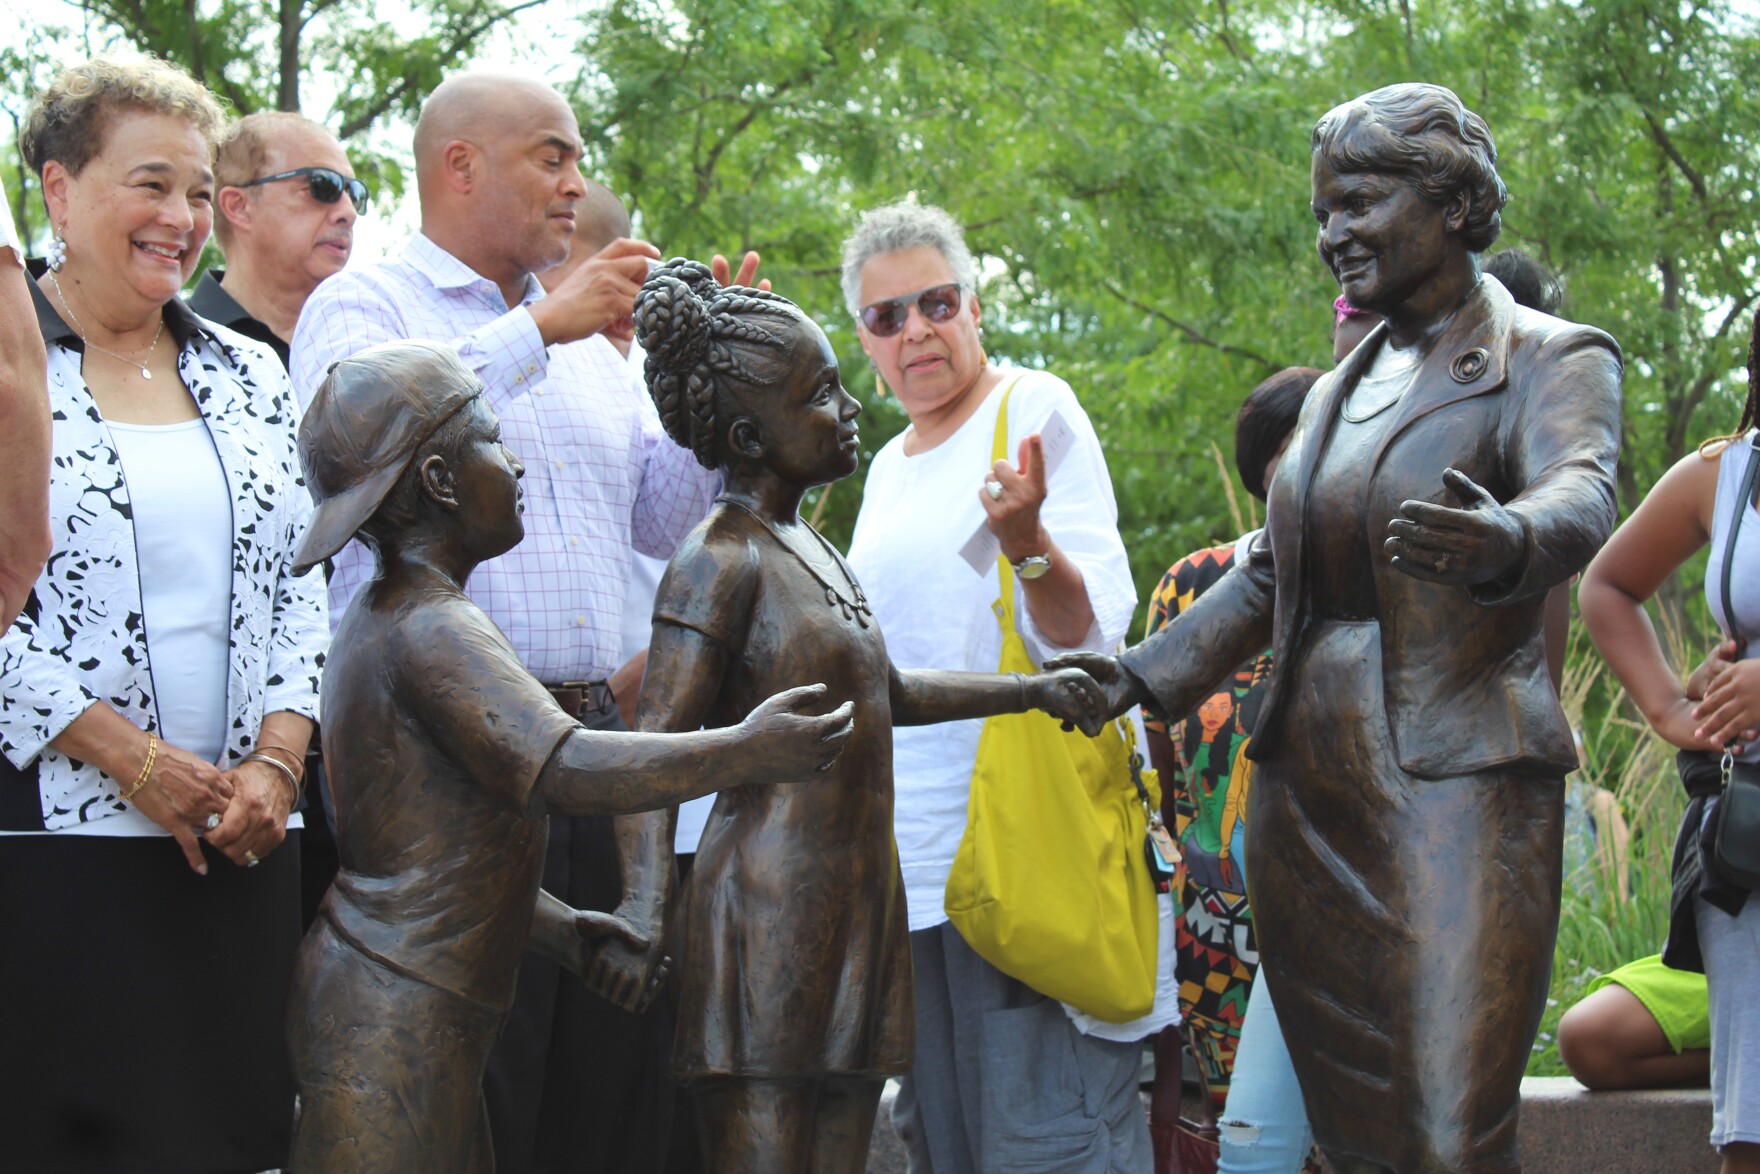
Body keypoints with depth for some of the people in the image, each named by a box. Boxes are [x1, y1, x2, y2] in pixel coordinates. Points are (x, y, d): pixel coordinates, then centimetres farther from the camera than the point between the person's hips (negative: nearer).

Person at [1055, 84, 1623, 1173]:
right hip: (1308, 791, 7)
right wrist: (1140, 674, 10)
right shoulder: (1337, 394, 19)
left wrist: (1501, 542, -47)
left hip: (1459, 787, -7)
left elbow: (1581, 494, -24)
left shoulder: (1554, 361, -3)